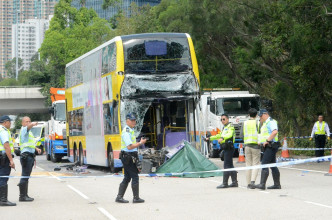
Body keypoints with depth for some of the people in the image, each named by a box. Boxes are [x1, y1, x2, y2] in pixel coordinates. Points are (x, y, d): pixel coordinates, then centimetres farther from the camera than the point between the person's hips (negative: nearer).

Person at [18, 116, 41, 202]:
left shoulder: (29, 132, 24)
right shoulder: (23, 129, -6)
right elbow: (28, 127, -30)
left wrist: (36, 149, 19)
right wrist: (32, 124, -52)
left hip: (30, 156, 10)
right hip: (26, 155, -10)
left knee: (26, 176, 13)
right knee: (25, 176, -11)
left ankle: (25, 195, 18)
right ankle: (22, 196, -13)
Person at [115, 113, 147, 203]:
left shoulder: (130, 131, 17)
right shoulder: (126, 132, -17)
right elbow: (129, 147, -24)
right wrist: (140, 143, -18)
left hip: (127, 157, 10)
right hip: (128, 157, -10)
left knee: (127, 178, 11)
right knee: (135, 177, -5)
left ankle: (119, 197, 11)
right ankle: (136, 198, 0)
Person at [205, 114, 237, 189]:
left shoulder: (230, 126, -8)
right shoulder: (224, 128, 22)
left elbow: (229, 135, -28)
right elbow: (219, 135, 37)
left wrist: (222, 138, -45)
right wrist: (209, 138, 41)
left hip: (229, 148, -10)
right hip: (226, 149, 10)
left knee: (226, 166, -11)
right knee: (230, 166, 11)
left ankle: (225, 183, -14)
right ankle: (234, 182, 15)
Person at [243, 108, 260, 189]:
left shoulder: (245, 123, 6)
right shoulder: (257, 123, -3)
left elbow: (242, 135, 6)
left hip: (247, 145, 3)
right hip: (255, 145, -3)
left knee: (248, 164, 9)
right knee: (255, 164, -2)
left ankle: (249, 183, 9)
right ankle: (252, 181, -19)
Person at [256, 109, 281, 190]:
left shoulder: (271, 122, -11)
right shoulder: (265, 123, 22)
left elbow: (275, 132, -27)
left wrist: (267, 140, -24)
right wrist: (260, 141, 16)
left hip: (270, 146, -11)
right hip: (267, 147, 11)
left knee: (264, 165, -14)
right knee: (273, 166, 11)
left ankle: (262, 184, -18)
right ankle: (277, 184, 13)